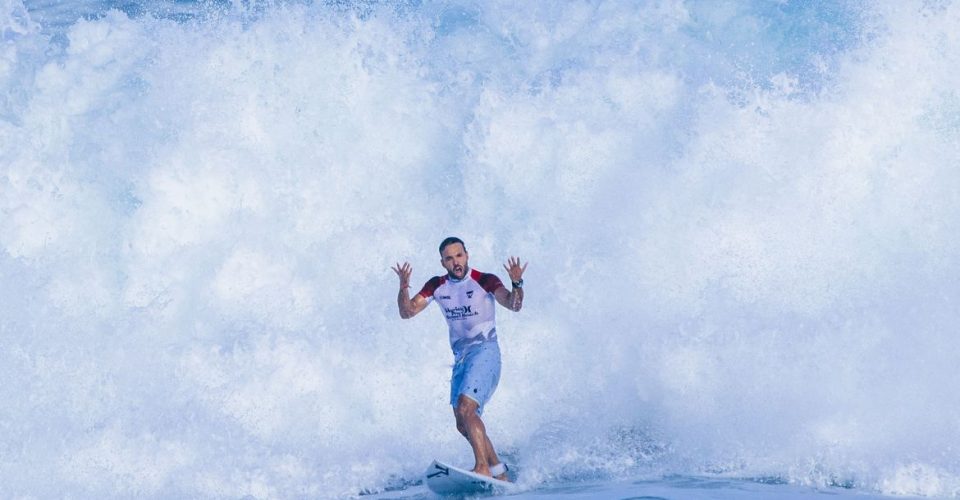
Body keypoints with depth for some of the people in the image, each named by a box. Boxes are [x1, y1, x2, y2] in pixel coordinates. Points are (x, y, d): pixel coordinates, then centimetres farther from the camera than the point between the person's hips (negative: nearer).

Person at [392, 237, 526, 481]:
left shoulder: (485, 281, -9)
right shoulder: (436, 286, 7)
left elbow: (513, 305, -21)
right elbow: (407, 312, 2)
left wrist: (516, 284, -41)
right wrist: (403, 288, -16)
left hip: (485, 352, -7)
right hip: (460, 357, 7)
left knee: (465, 409, -24)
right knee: (463, 425, 6)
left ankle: (483, 467, -20)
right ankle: (500, 473, 16)